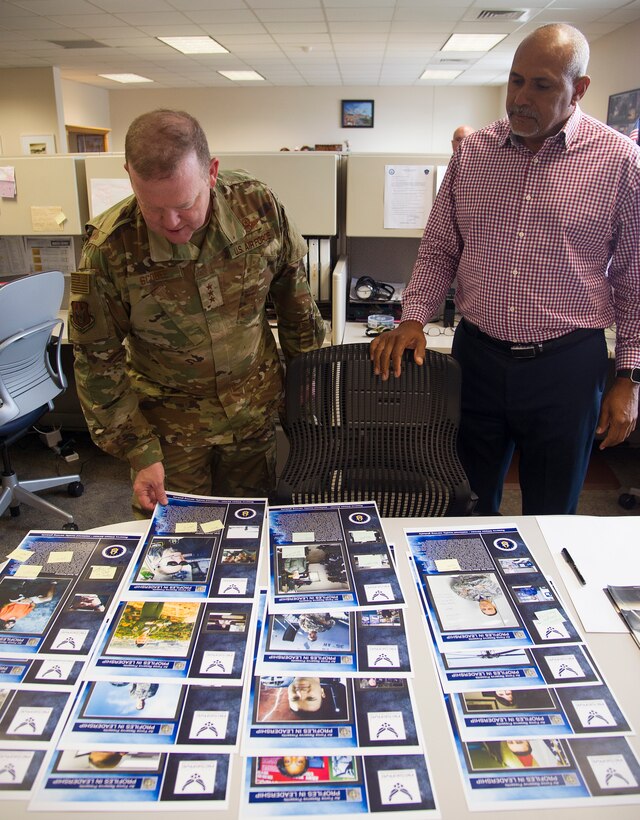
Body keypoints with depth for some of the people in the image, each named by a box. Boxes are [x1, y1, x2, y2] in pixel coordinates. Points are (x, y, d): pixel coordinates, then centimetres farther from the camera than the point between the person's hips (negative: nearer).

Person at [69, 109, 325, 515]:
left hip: (256, 408, 2)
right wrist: (139, 452, -12)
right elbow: (98, 361, -11)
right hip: (170, 421, -1)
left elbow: (292, 287, 1)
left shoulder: (259, 205, -17)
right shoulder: (109, 248, -21)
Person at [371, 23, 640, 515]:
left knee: (552, 516, 14)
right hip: (477, 353, 3)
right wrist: (413, 318, -6)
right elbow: (439, 249, 9)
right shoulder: (473, 152, 3)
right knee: (467, 507, 17)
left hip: (567, 364, -2)